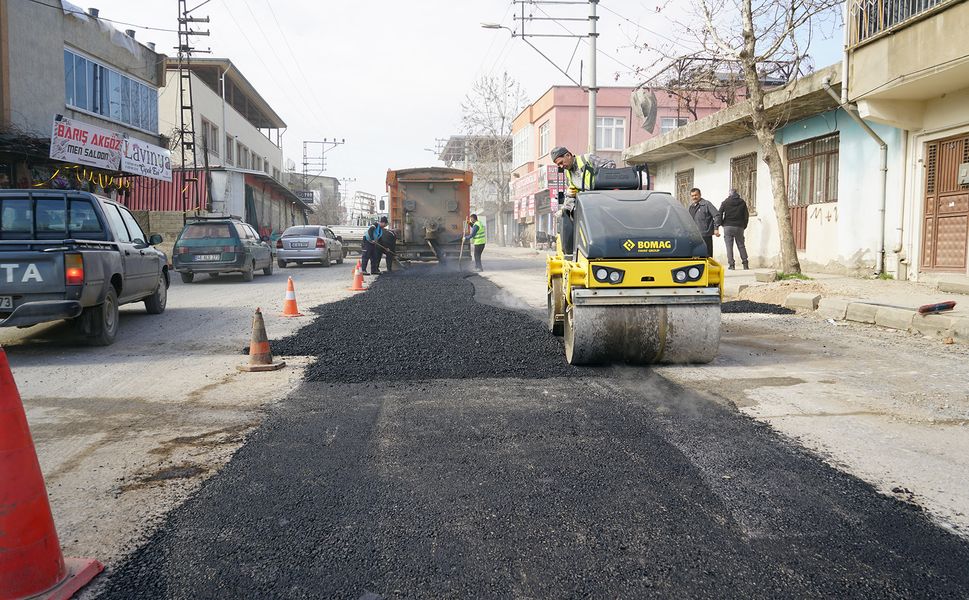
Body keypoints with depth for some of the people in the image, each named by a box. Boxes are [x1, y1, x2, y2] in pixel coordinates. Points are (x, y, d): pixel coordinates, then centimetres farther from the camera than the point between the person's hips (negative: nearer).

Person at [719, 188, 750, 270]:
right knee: (741, 245, 10)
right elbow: (746, 215, 5)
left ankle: (731, 264, -7)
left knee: (729, 246, 0)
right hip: (739, 227, 2)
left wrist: (722, 224, 8)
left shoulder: (725, 202, 1)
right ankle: (745, 264, 5)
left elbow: (720, 214, -4)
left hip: (728, 227, -2)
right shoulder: (742, 202, 6)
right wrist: (744, 225, 13)